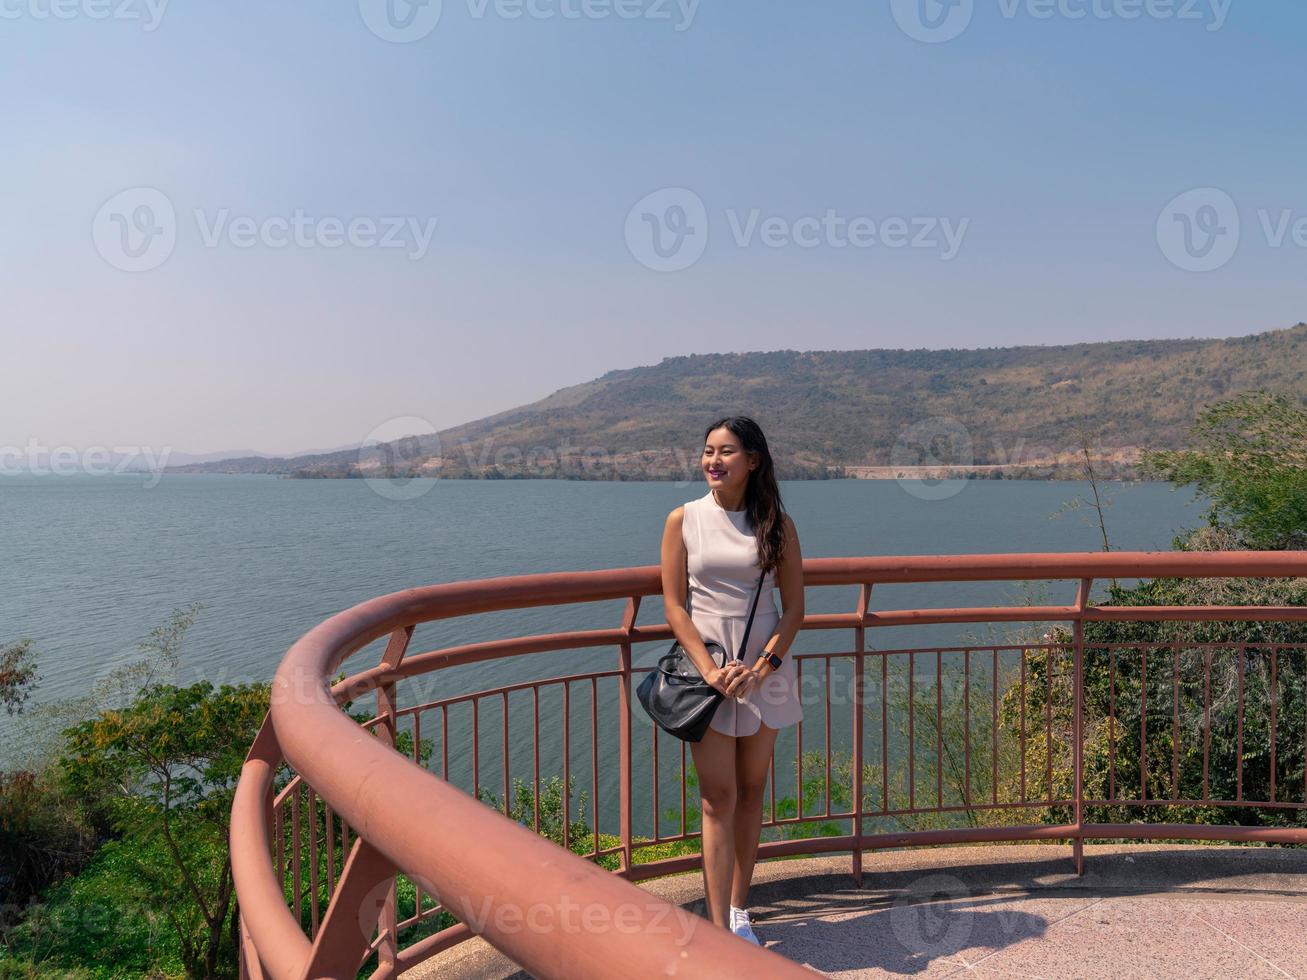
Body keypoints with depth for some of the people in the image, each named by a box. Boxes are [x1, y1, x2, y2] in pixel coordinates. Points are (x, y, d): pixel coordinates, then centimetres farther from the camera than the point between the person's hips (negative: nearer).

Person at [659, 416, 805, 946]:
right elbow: (674, 605, -3)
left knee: (751, 793, 11)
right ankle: (719, 932, 5)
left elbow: (794, 607, 1)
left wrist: (762, 668, -11)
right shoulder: (684, 519, -1)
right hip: (706, 670, -1)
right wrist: (710, 669, -14)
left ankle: (739, 911, 27)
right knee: (718, 799, -1)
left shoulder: (776, 523, 1)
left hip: (765, 672, 2)